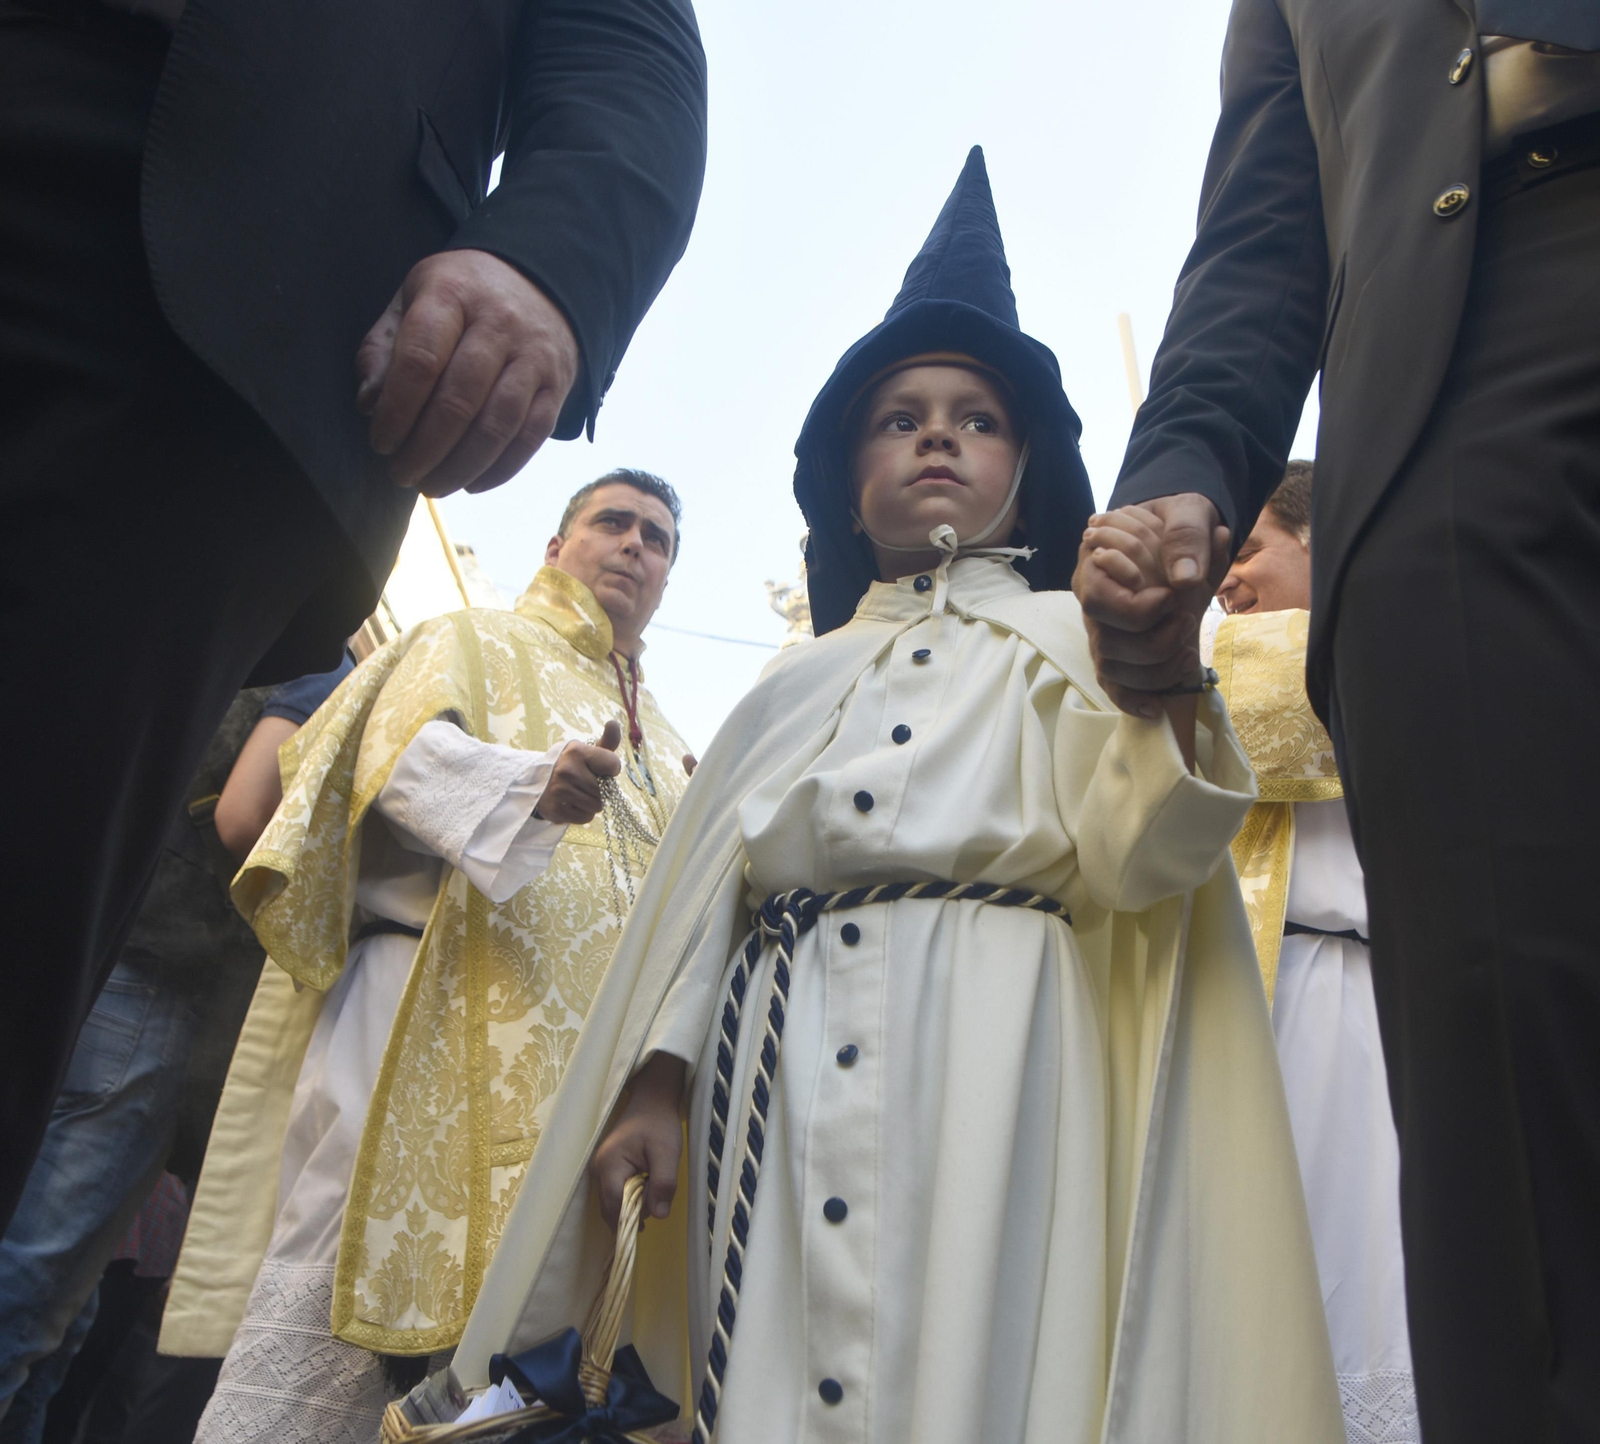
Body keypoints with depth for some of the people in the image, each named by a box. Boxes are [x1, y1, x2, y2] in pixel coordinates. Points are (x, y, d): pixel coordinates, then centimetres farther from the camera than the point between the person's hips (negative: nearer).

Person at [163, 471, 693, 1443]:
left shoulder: (661, 746, 28)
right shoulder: (478, 643, 12)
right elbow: (405, 751, -8)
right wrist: (530, 783, -27)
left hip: (573, 1060, 6)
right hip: (428, 1023, -5)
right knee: (336, 1304, -12)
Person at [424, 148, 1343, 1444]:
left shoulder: (1069, 635, 13)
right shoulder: (801, 678, 22)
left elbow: (1133, 861, -3)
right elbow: (707, 885, 16)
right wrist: (654, 1079, 4)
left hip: (989, 1045, -3)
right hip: (782, 1054, 3)